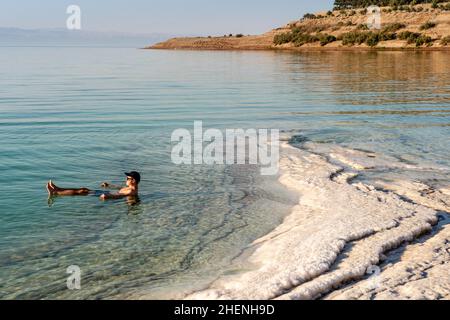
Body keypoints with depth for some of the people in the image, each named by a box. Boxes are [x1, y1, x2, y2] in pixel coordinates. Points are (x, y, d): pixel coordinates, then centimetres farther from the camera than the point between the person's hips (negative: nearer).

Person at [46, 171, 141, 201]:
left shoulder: (132, 191, -22)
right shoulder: (131, 188, 9)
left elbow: (120, 195, -40)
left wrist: (108, 196, -54)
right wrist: (109, 185, 41)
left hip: (104, 195, -9)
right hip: (107, 193, 9)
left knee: (81, 192, -8)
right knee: (84, 189, 11)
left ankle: (55, 193, -1)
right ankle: (58, 189, 17)